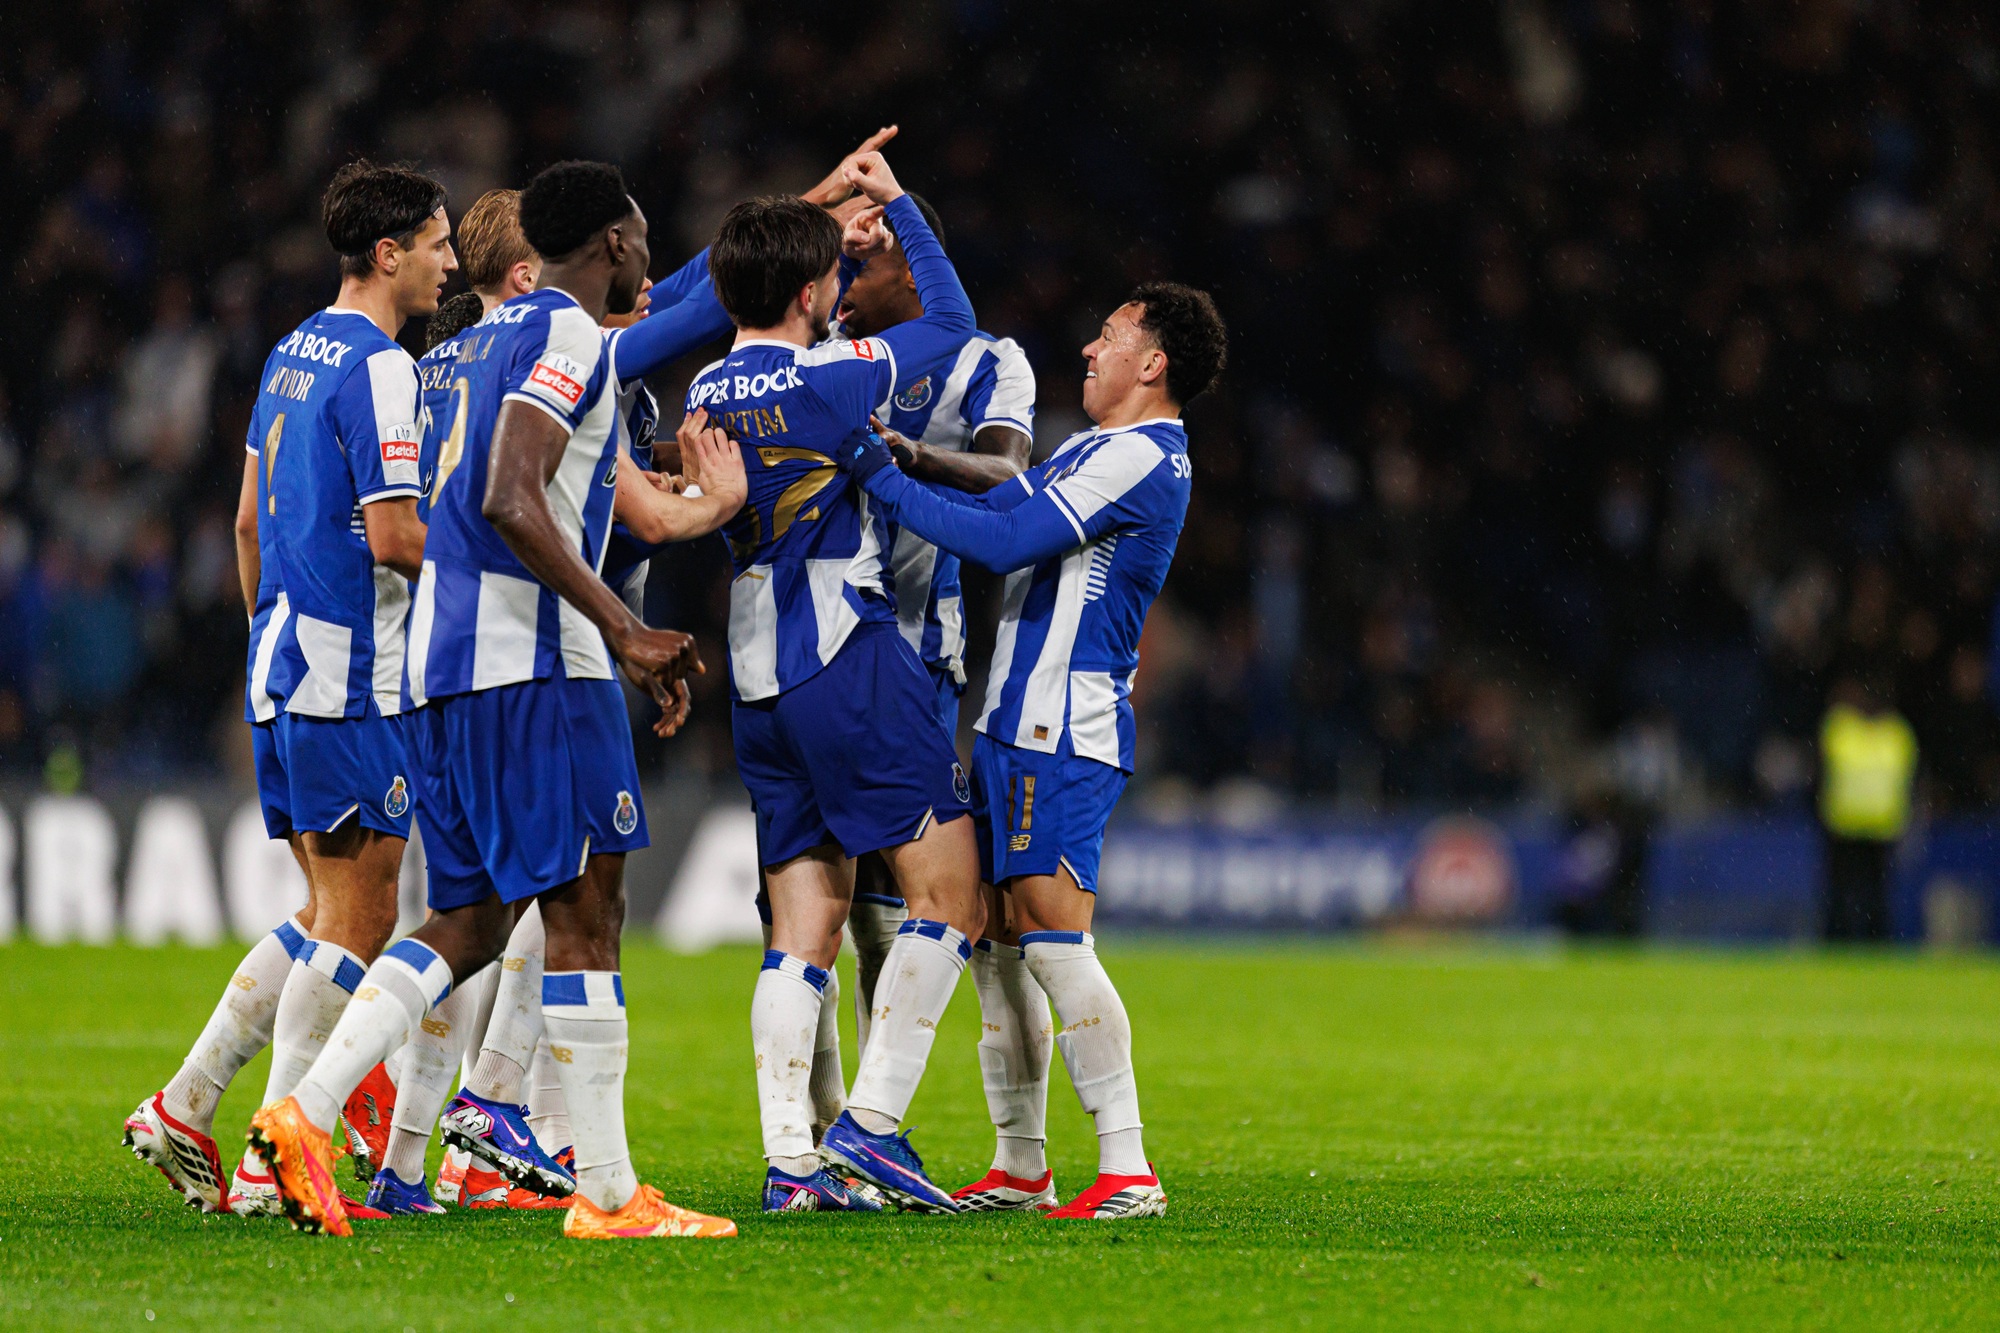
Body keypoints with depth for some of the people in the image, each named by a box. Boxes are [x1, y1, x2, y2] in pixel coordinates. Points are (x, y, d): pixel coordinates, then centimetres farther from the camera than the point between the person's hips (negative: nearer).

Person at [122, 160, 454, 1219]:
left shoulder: (293, 352, 15)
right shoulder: (378, 367, -14)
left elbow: (249, 517, 21)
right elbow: (394, 537, -19)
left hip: (280, 666, 9)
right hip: (349, 676, -9)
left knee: (334, 913, 15)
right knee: (358, 921, -5)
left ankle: (182, 1110, 13)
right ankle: (273, 1162, -6)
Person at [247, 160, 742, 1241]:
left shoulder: (498, 334, 22)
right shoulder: (569, 335, -8)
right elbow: (511, 503, -20)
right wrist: (622, 631, -19)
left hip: (444, 662, 9)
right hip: (534, 662, -9)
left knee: (470, 920, 10)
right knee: (584, 907, -6)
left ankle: (304, 1113, -4)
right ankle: (606, 1190, -6)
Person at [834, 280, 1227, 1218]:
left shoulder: (1141, 458, -12)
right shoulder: (1099, 451, 19)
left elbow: (1004, 542, -18)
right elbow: (1000, 507, 23)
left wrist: (882, 480, -13)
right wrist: (897, 466, 12)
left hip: (1062, 733, -10)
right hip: (1014, 720, 10)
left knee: (1052, 934, -16)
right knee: (999, 936, 11)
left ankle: (1128, 1168, -17)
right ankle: (1019, 1165, 17)